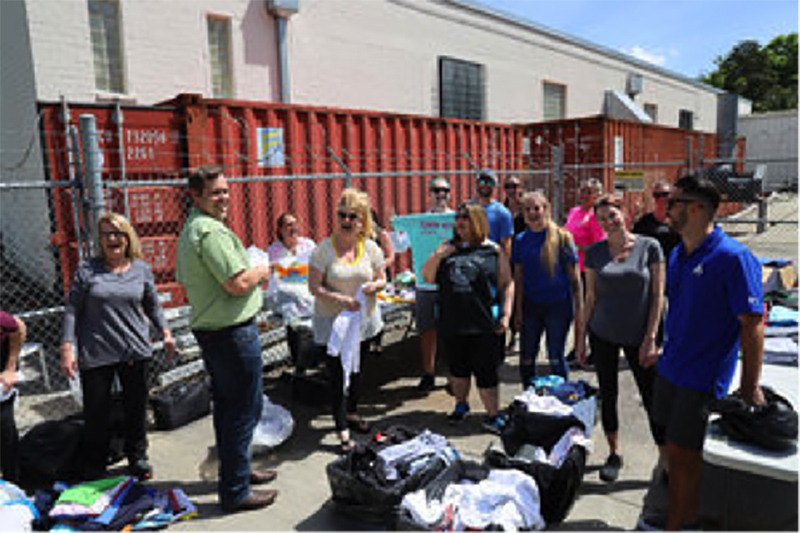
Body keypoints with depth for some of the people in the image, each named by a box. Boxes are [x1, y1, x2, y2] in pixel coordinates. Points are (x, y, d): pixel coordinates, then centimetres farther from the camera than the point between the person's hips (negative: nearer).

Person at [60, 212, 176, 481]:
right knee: (96, 413, 6)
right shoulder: (87, 271, -2)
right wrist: (67, 348, -7)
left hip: (135, 351, 2)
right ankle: (94, 468, 24)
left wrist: (166, 333, 4)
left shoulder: (141, 269, 6)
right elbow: (72, 311, -1)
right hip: (95, 355, -2)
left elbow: (153, 305, 14)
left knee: (136, 408, 12)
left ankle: (137, 458, 30)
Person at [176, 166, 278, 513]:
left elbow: (184, 279, 23)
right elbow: (239, 284, -26)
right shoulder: (212, 230, -20)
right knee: (244, 409, -1)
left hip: (207, 327, 11)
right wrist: (261, 271, -4)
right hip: (233, 331, -11)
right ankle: (235, 491, 9)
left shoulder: (189, 230, 14)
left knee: (226, 404, 20)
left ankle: (236, 470, 35)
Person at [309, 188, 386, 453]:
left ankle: (352, 412, 42)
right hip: (332, 322, -4)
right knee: (338, 375, -2)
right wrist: (341, 299, -25)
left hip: (364, 319, 5)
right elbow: (314, 287, -12)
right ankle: (343, 433, 8)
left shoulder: (370, 247, 0)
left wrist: (374, 285, -14)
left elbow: (382, 279, 9)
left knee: (357, 369, 20)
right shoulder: (324, 249, -12)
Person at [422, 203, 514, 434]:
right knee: (458, 368, 18)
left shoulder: (493, 250, 1)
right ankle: (461, 405, 39)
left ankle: (493, 415, 17)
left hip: (484, 325, -3)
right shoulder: (448, 248, 10)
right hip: (452, 323, 4)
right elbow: (428, 278, 9)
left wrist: (506, 315, -6)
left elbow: (507, 284, 1)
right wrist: (438, 256, -6)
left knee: (486, 371, 2)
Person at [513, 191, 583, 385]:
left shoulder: (561, 237, -6)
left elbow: (574, 277, -4)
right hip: (531, 305, 3)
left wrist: (579, 310, -6)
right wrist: (518, 311, 4)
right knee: (527, 358, 9)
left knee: (556, 358, 4)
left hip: (558, 305, -3)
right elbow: (518, 278, 7)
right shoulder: (521, 240, 3)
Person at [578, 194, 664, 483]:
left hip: (638, 336, -2)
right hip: (603, 335, 3)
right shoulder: (594, 252, 0)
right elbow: (590, 297, 5)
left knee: (652, 400, 2)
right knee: (608, 396, 12)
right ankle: (614, 454, 30)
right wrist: (581, 337, 5)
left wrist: (650, 338, -11)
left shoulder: (649, 247, -6)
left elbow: (658, 295, -6)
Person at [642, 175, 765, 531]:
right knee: (674, 451, 18)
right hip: (669, 369, 8)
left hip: (703, 378, -7)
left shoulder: (733, 258, -17)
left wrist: (750, 386, -14)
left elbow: (752, 325, -16)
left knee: (683, 455, 2)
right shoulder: (677, 255, 7)